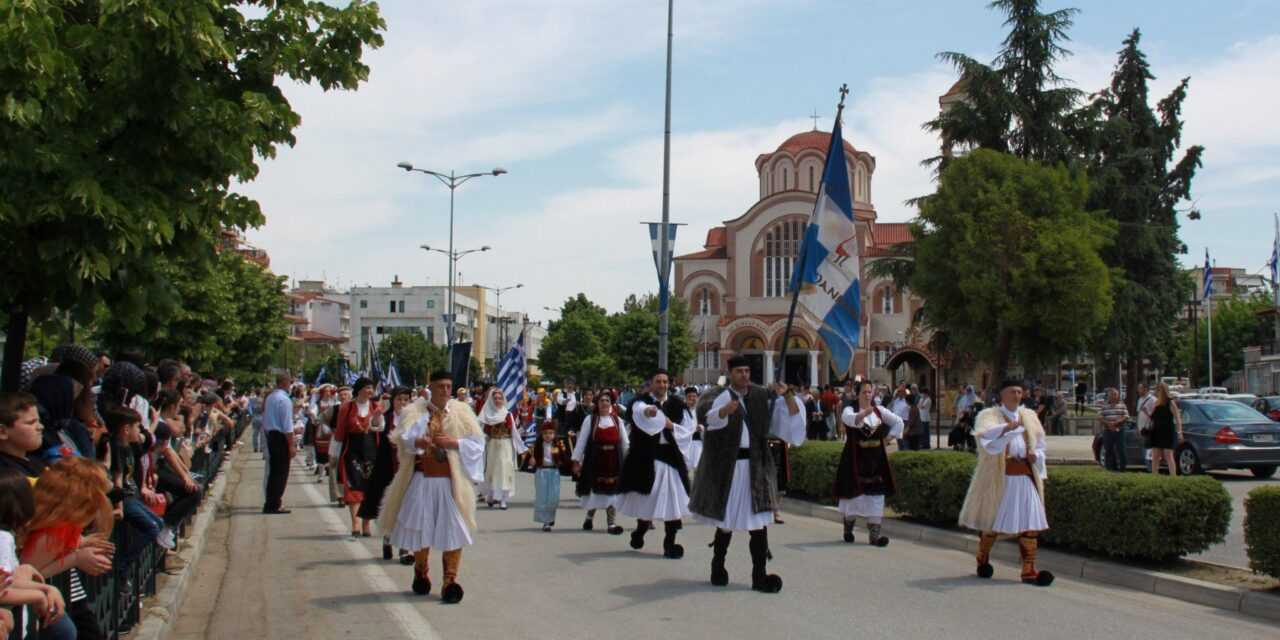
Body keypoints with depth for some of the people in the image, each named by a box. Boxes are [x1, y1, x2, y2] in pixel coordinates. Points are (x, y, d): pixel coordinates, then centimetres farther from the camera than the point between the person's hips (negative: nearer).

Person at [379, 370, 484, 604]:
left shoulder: (462, 412, 6)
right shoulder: (415, 411, 3)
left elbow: (477, 442, 2)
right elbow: (403, 437, -14)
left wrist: (453, 443, -14)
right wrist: (418, 441, -36)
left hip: (451, 479, 0)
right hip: (422, 477, 0)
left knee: (452, 529, -6)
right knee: (420, 526, 7)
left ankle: (450, 580, 1)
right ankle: (420, 573, 30)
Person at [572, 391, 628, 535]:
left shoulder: (617, 420, 8)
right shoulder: (590, 419, 0)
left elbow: (625, 442, 10)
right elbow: (581, 441, -1)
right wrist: (576, 460, -4)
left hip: (614, 461, 2)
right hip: (595, 460, -2)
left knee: (612, 491, 1)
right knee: (595, 490, 6)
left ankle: (611, 523, 5)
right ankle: (589, 516, 31)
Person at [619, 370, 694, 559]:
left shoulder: (677, 405, 8)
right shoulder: (641, 402, -3)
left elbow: (688, 429, 9)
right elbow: (639, 411, -29)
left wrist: (672, 426, -9)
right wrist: (647, 411, -52)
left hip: (671, 457, 2)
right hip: (646, 458, -2)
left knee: (672, 500, -2)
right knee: (646, 499, 7)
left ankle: (670, 543, 6)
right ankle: (640, 530, 35)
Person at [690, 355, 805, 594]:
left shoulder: (761, 396, 5)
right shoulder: (720, 396, -5)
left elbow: (793, 412, 3)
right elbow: (708, 414, -27)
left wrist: (787, 395, -17)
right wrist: (726, 409, -49)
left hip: (756, 465, 3)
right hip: (728, 466, -2)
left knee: (759, 519, -3)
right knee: (728, 518, 8)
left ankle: (760, 574, -1)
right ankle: (717, 566, 28)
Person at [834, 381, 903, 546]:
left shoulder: (879, 411, 10)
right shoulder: (850, 410, -5)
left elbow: (898, 421, 17)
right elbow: (850, 419, -30)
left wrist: (888, 438, 5)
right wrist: (864, 412, -49)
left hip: (876, 459, 4)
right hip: (856, 459, -4)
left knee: (876, 494, -1)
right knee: (855, 493, 1)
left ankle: (874, 534, 0)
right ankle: (848, 528, 24)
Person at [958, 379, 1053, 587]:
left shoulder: (1029, 416, 16)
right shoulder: (989, 415, 0)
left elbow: (1039, 442, 24)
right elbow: (985, 436, -22)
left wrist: (1036, 455, 2)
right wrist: (1006, 427, -39)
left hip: (1025, 475, 4)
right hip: (999, 475, -4)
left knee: (1030, 522, -4)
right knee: (992, 521, 5)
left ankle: (1028, 570, -3)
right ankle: (983, 560, 27)